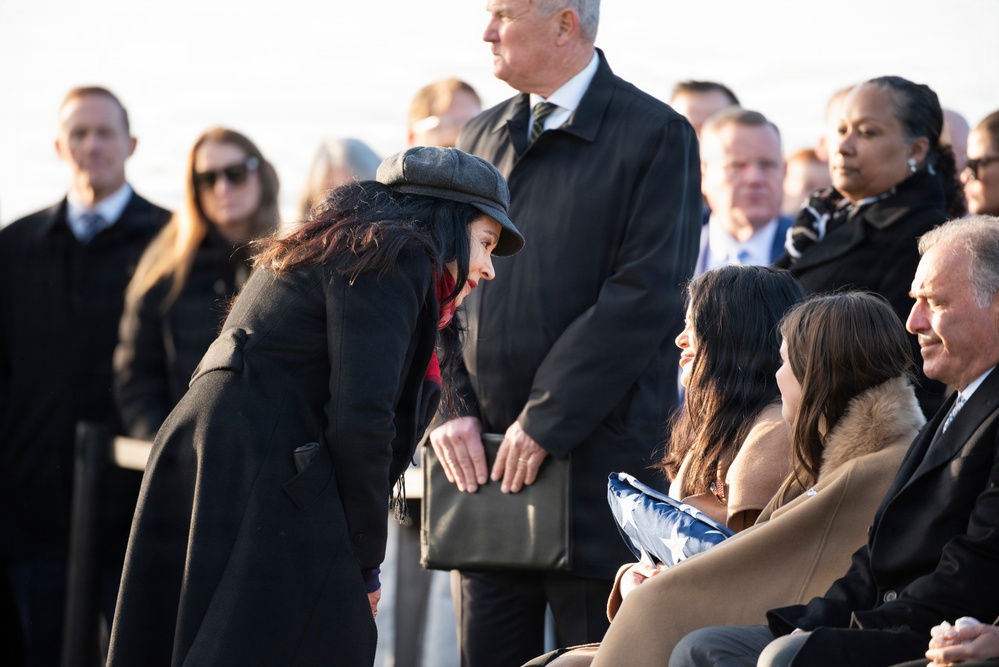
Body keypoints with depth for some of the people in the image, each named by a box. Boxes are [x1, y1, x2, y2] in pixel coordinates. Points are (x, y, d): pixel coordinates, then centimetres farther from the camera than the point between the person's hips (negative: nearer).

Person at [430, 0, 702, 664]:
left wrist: (544, 422, -15)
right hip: (484, 461, 6)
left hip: (595, 459, -5)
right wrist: (450, 407, -2)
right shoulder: (482, 136, 15)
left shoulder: (656, 136, -5)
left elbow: (645, 296, -13)